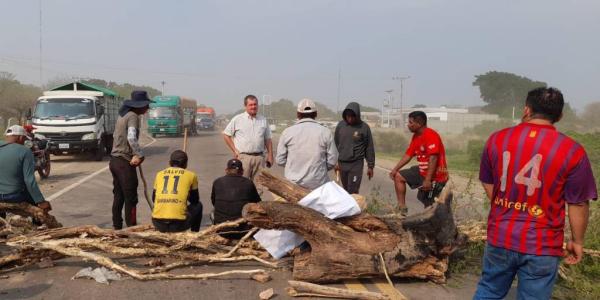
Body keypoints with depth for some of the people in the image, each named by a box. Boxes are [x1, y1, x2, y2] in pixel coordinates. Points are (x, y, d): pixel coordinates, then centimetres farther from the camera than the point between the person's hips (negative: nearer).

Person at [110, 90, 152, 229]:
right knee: (130, 198, -3)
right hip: (125, 162, -9)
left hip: (115, 159, 9)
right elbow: (131, 138, -28)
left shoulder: (123, 114, 14)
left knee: (118, 196, 15)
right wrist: (139, 155, -24)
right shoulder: (133, 116, -14)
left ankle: (117, 226, 21)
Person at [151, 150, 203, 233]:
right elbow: (195, 200, 20)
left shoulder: (159, 174, 14)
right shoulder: (191, 175, 7)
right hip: (178, 224, -3)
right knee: (198, 206, 27)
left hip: (158, 224, 4)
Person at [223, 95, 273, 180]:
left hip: (259, 157, 3)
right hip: (243, 156, -3)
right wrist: (235, 150, -1)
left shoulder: (263, 120, 13)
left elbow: (268, 139, 16)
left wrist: (270, 155, 10)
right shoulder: (237, 119, 3)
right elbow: (226, 135, 5)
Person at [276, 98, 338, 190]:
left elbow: (280, 160, 2)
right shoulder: (325, 132, -2)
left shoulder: (287, 132, -2)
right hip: (318, 184, -1)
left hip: (293, 183, 1)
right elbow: (332, 160, 0)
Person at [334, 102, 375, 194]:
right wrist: (335, 161, 10)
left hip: (356, 164, -3)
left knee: (353, 192, -6)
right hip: (342, 163, 3)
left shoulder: (364, 127, -6)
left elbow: (369, 148, 0)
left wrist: (370, 166, 1)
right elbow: (336, 144, 12)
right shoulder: (340, 125, 2)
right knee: (346, 190, 12)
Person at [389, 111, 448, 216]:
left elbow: (433, 158, -28)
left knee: (428, 205, -5)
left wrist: (427, 180, -30)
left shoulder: (431, 135, -21)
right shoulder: (416, 136, 7)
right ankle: (402, 208, 12)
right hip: (422, 171, 10)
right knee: (398, 176, 10)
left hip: (435, 175, -9)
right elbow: (408, 155, 12)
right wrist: (395, 169, 4)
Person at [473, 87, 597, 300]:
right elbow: (578, 204, -6)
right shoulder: (572, 151, -12)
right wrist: (577, 241, 9)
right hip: (541, 245, -2)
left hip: (499, 237, 3)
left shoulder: (497, 139, -3)